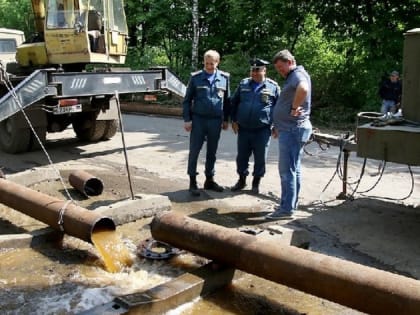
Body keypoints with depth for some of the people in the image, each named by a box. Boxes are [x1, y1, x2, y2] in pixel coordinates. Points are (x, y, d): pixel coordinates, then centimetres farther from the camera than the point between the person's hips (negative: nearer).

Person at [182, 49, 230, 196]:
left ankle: (209, 180, 24)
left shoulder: (224, 78, 4)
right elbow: (187, 100, 1)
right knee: (194, 151, 1)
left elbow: (227, 100, 11)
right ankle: (192, 182, 11)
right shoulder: (196, 77, -1)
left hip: (216, 121, 2)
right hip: (198, 120, -2)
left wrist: (226, 119, 9)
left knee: (212, 152, 11)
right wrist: (187, 119, -5)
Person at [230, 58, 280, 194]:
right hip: (243, 129, 3)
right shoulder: (243, 84, 6)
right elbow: (234, 102, 13)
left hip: (262, 131, -3)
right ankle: (242, 180, 28)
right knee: (241, 157, 11)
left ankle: (256, 182, 23)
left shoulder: (273, 86, -2)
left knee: (260, 158, 6)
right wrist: (234, 120, 7)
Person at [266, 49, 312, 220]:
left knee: (287, 169, -8)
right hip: (289, 129, 11)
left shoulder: (299, 74, -12)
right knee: (292, 169, 14)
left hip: (293, 129, -11)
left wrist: (294, 108, -24)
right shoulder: (291, 77, 20)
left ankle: (286, 209, -4)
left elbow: (303, 89, -37)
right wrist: (278, 126, 23)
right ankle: (289, 204, 23)